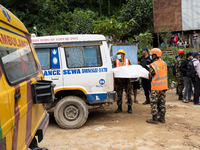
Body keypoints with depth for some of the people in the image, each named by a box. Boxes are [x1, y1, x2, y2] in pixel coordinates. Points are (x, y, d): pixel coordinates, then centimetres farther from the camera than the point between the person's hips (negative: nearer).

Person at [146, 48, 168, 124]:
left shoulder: (153, 65, -17)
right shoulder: (164, 63, 2)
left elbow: (150, 77, -8)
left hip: (156, 87, -6)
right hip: (164, 86, 6)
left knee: (154, 102, 3)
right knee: (162, 102, 15)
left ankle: (154, 119, 7)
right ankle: (162, 117, 22)